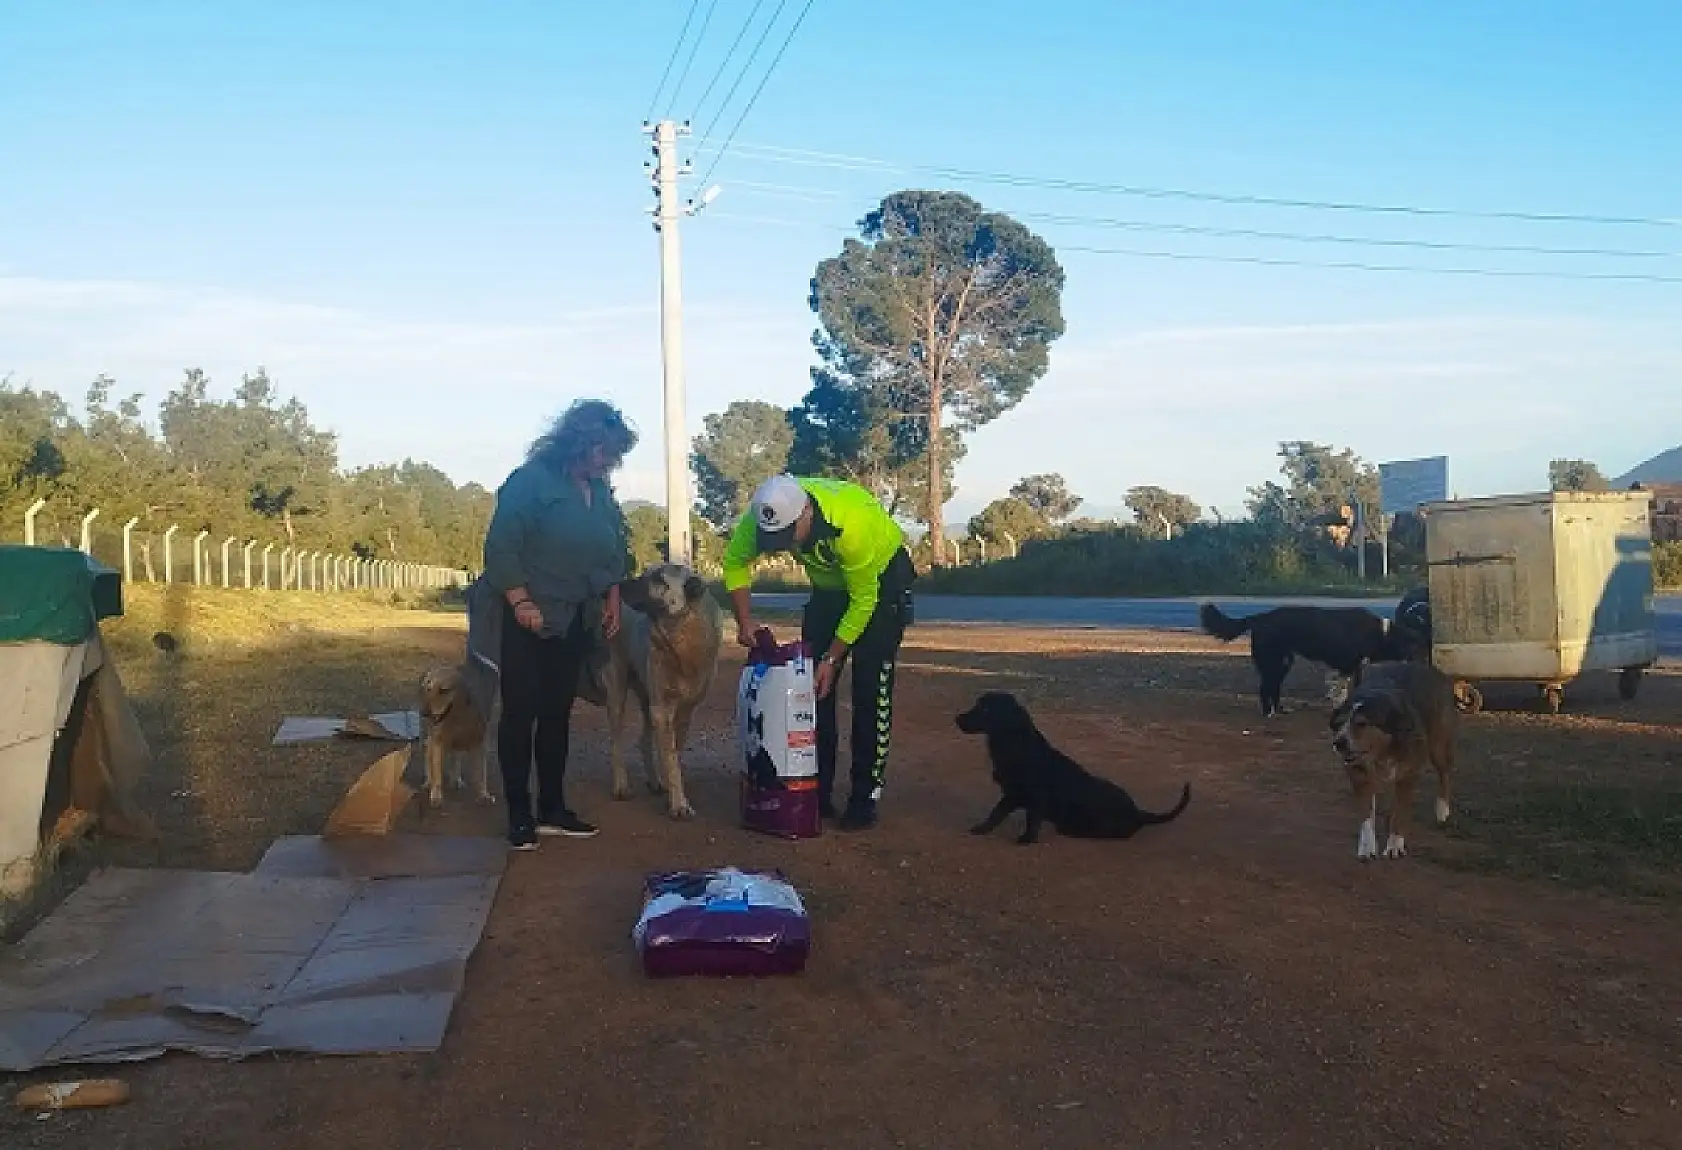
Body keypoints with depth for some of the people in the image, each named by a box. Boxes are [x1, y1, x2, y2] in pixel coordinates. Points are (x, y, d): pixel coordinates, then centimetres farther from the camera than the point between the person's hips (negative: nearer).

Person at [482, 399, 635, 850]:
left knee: (558, 712, 10)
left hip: (577, 622, 7)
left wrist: (612, 602, 13)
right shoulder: (531, 480, -12)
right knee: (521, 711, -2)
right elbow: (501, 547, -15)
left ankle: (552, 808, 17)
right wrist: (520, 602, -20)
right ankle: (519, 814, 5)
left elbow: (614, 553, 20)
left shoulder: (599, 491, 10)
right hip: (533, 619, -6)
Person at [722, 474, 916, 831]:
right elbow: (735, 562, -8)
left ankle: (865, 798, -5)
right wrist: (745, 623, -17)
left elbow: (863, 599, -29)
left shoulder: (851, 522, -41)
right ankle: (817, 791, 9)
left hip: (881, 579, -5)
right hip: (829, 584, 6)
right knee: (812, 686, 1)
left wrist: (832, 658, -24)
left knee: (870, 691, -12)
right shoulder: (764, 513, -26)